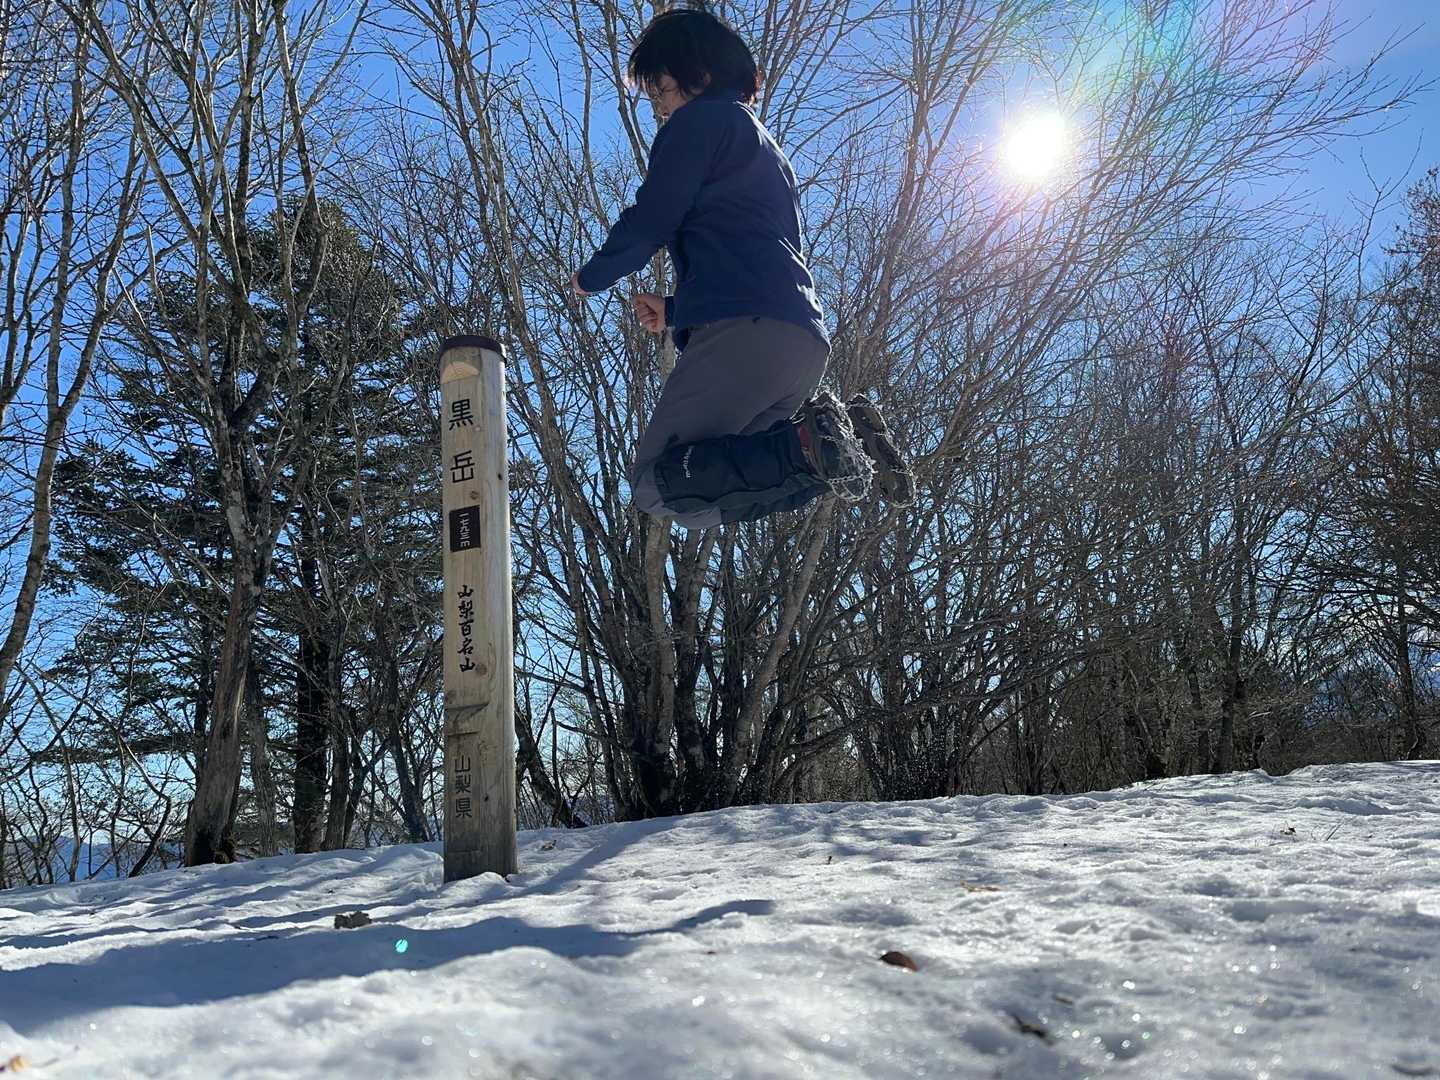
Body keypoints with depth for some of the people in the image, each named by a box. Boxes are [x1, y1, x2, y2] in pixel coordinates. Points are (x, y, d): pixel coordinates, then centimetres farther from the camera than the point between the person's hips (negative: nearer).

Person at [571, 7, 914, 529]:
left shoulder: (701, 119, 6)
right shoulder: (767, 148, 35)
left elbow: (648, 224, -2)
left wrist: (590, 277, 18)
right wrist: (676, 310, 35)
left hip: (746, 331, -9)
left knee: (657, 484, -11)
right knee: (699, 490, 9)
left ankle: (810, 444, -27)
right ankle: (844, 435, -7)